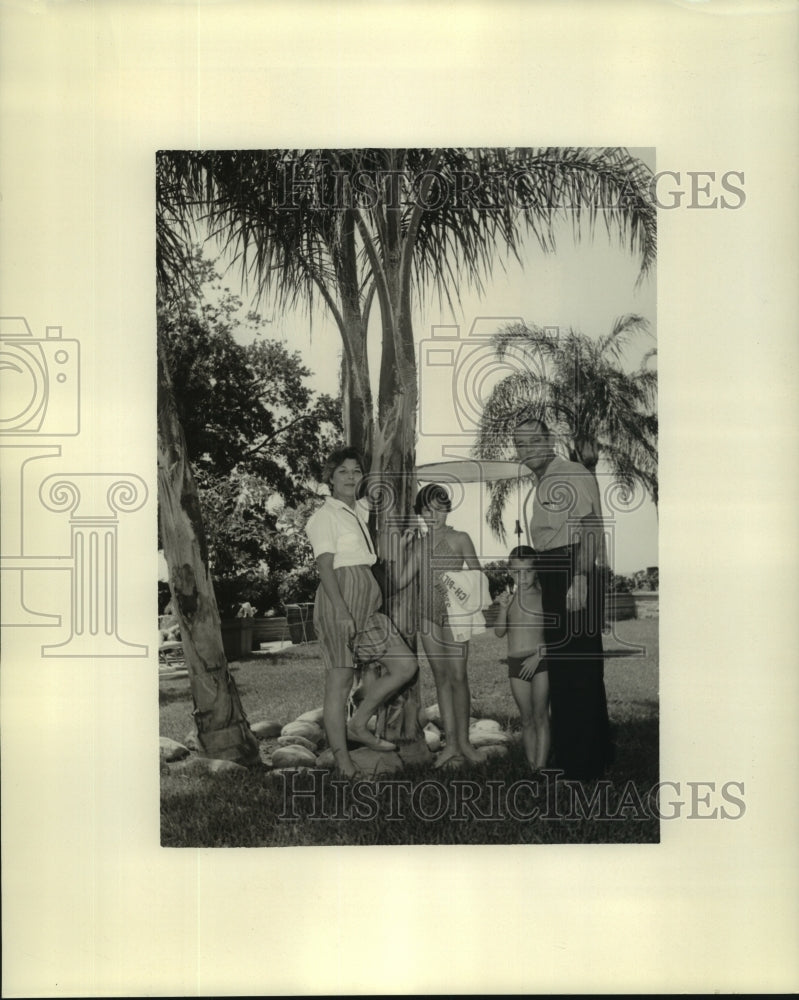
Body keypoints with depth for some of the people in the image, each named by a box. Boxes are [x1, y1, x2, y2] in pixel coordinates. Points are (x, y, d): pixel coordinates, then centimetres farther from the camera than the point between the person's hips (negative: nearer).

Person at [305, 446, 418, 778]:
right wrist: (342, 611, -21)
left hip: (367, 600, 8)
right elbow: (325, 566, -14)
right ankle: (342, 758, 5)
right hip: (339, 599, -8)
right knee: (340, 678, -3)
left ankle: (358, 725, 15)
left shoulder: (361, 511, 17)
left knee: (406, 665, 4)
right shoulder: (325, 515, -5)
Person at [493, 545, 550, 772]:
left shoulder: (544, 597, -3)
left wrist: (538, 656, -13)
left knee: (540, 717, -5)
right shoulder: (508, 596, 6)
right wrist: (503, 608, -16)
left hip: (541, 661, -3)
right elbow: (499, 631, 0)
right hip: (516, 664, 3)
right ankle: (531, 767, 14)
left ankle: (541, 767, -5)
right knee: (526, 720, 9)